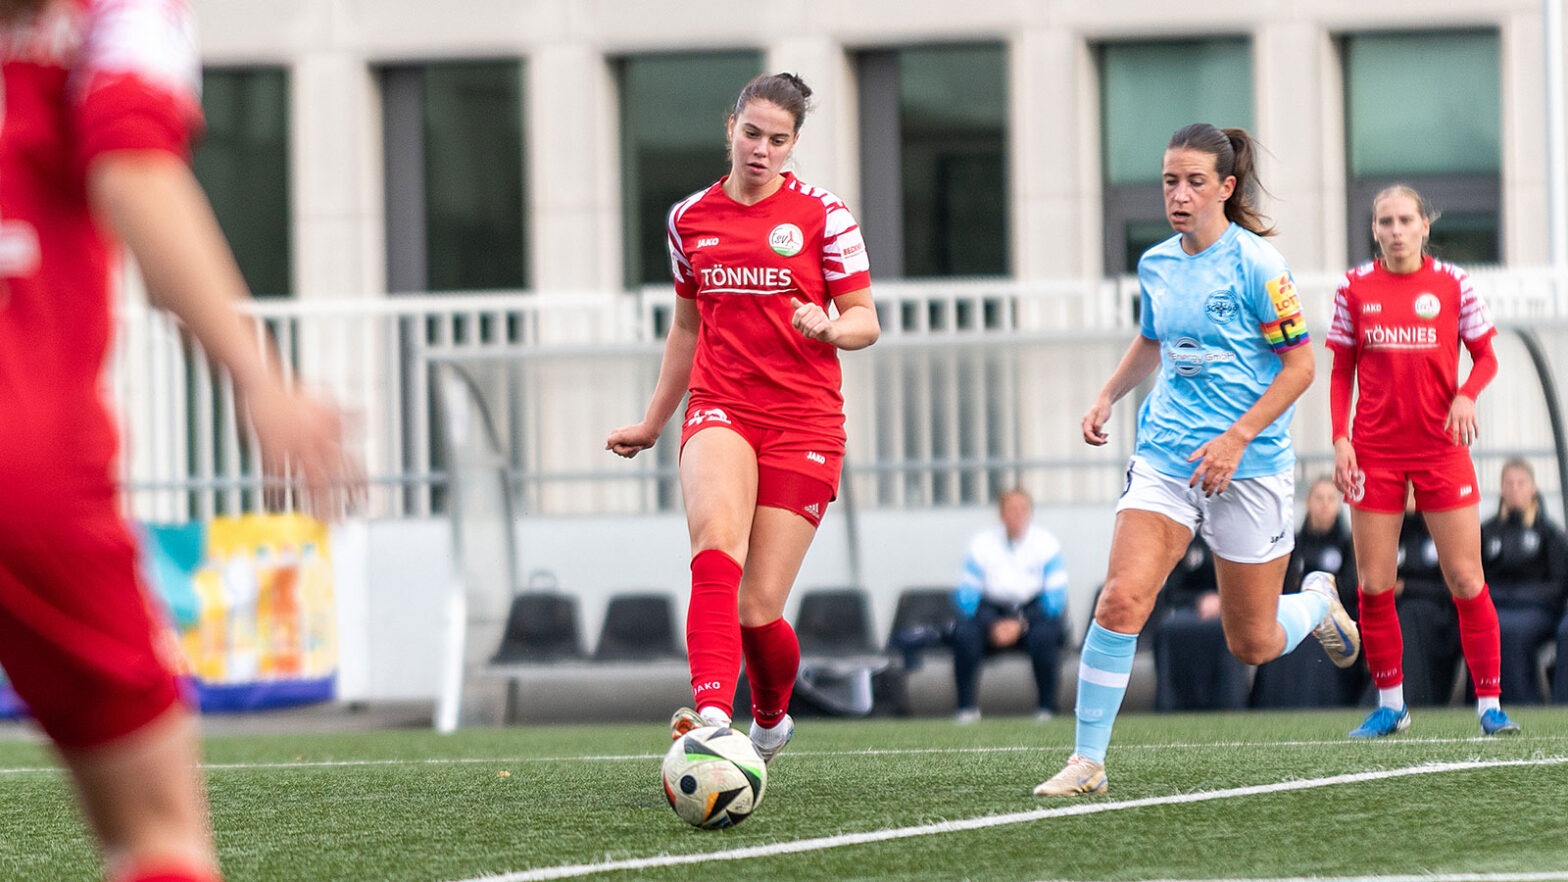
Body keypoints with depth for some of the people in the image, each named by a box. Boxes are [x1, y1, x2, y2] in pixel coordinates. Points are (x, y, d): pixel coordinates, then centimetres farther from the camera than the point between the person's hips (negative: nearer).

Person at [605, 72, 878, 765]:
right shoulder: (690, 219, 12)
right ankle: (711, 714, -47)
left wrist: (829, 327, -20)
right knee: (715, 540, -31)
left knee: (757, 610, -5)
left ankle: (771, 718, 29)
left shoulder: (821, 214, 1)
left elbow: (866, 322, 2)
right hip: (719, 411, 2)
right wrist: (652, 423, 29)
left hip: (803, 423, -2)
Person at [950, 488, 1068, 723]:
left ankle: (1046, 709, -22)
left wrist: (1021, 624, -19)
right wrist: (992, 625, -19)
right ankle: (967, 709, -21)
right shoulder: (982, 545, -1)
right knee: (964, 634, -30)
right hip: (992, 612, 1)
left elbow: (1055, 598, -7)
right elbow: (966, 597, -3)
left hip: (1033, 611, -1)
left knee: (1044, 635, -35)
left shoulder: (1046, 544, -4)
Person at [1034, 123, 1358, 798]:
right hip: (1164, 456, 4)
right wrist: (1107, 397, 11)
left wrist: (1236, 438, -19)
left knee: (1253, 646, 6)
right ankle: (1087, 762, -10)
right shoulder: (1156, 264, 6)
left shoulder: (1256, 264, -11)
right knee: (1120, 601, -17)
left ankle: (1318, 601, 41)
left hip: (1249, 467, -4)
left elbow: (1299, 365, -10)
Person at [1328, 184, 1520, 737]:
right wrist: (1340, 439, -2)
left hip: (1442, 450, -1)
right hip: (1375, 453, 1)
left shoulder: (1452, 285, 1)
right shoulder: (1354, 289, 4)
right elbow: (1342, 372, 9)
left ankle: (1489, 704, 1)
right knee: (1374, 585, -1)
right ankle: (1390, 705, 10)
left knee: (1466, 580, -4)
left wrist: (1466, 396, -14)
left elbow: (1485, 357, 6)